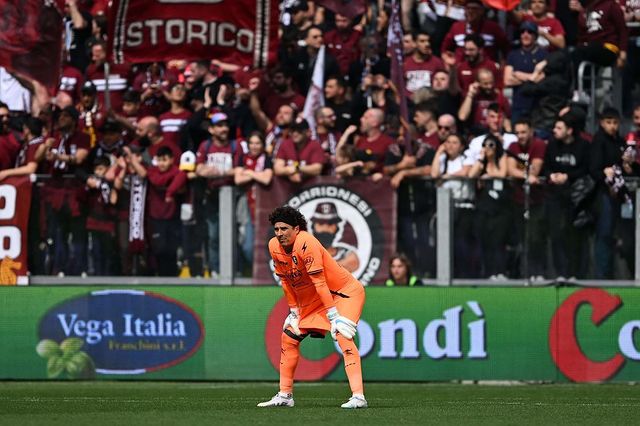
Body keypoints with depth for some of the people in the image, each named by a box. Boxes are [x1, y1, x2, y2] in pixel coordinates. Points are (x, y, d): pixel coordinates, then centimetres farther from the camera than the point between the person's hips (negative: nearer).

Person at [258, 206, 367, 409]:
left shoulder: (306, 243, -28)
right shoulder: (274, 246, -6)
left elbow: (319, 282, -29)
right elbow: (286, 281, 7)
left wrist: (333, 314, -28)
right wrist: (294, 310, 7)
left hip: (344, 291, -9)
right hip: (311, 299, 9)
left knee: (342, 336, -26)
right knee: (288, 337, 8)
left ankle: (358, 396, -31)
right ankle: (285, 396, 18)